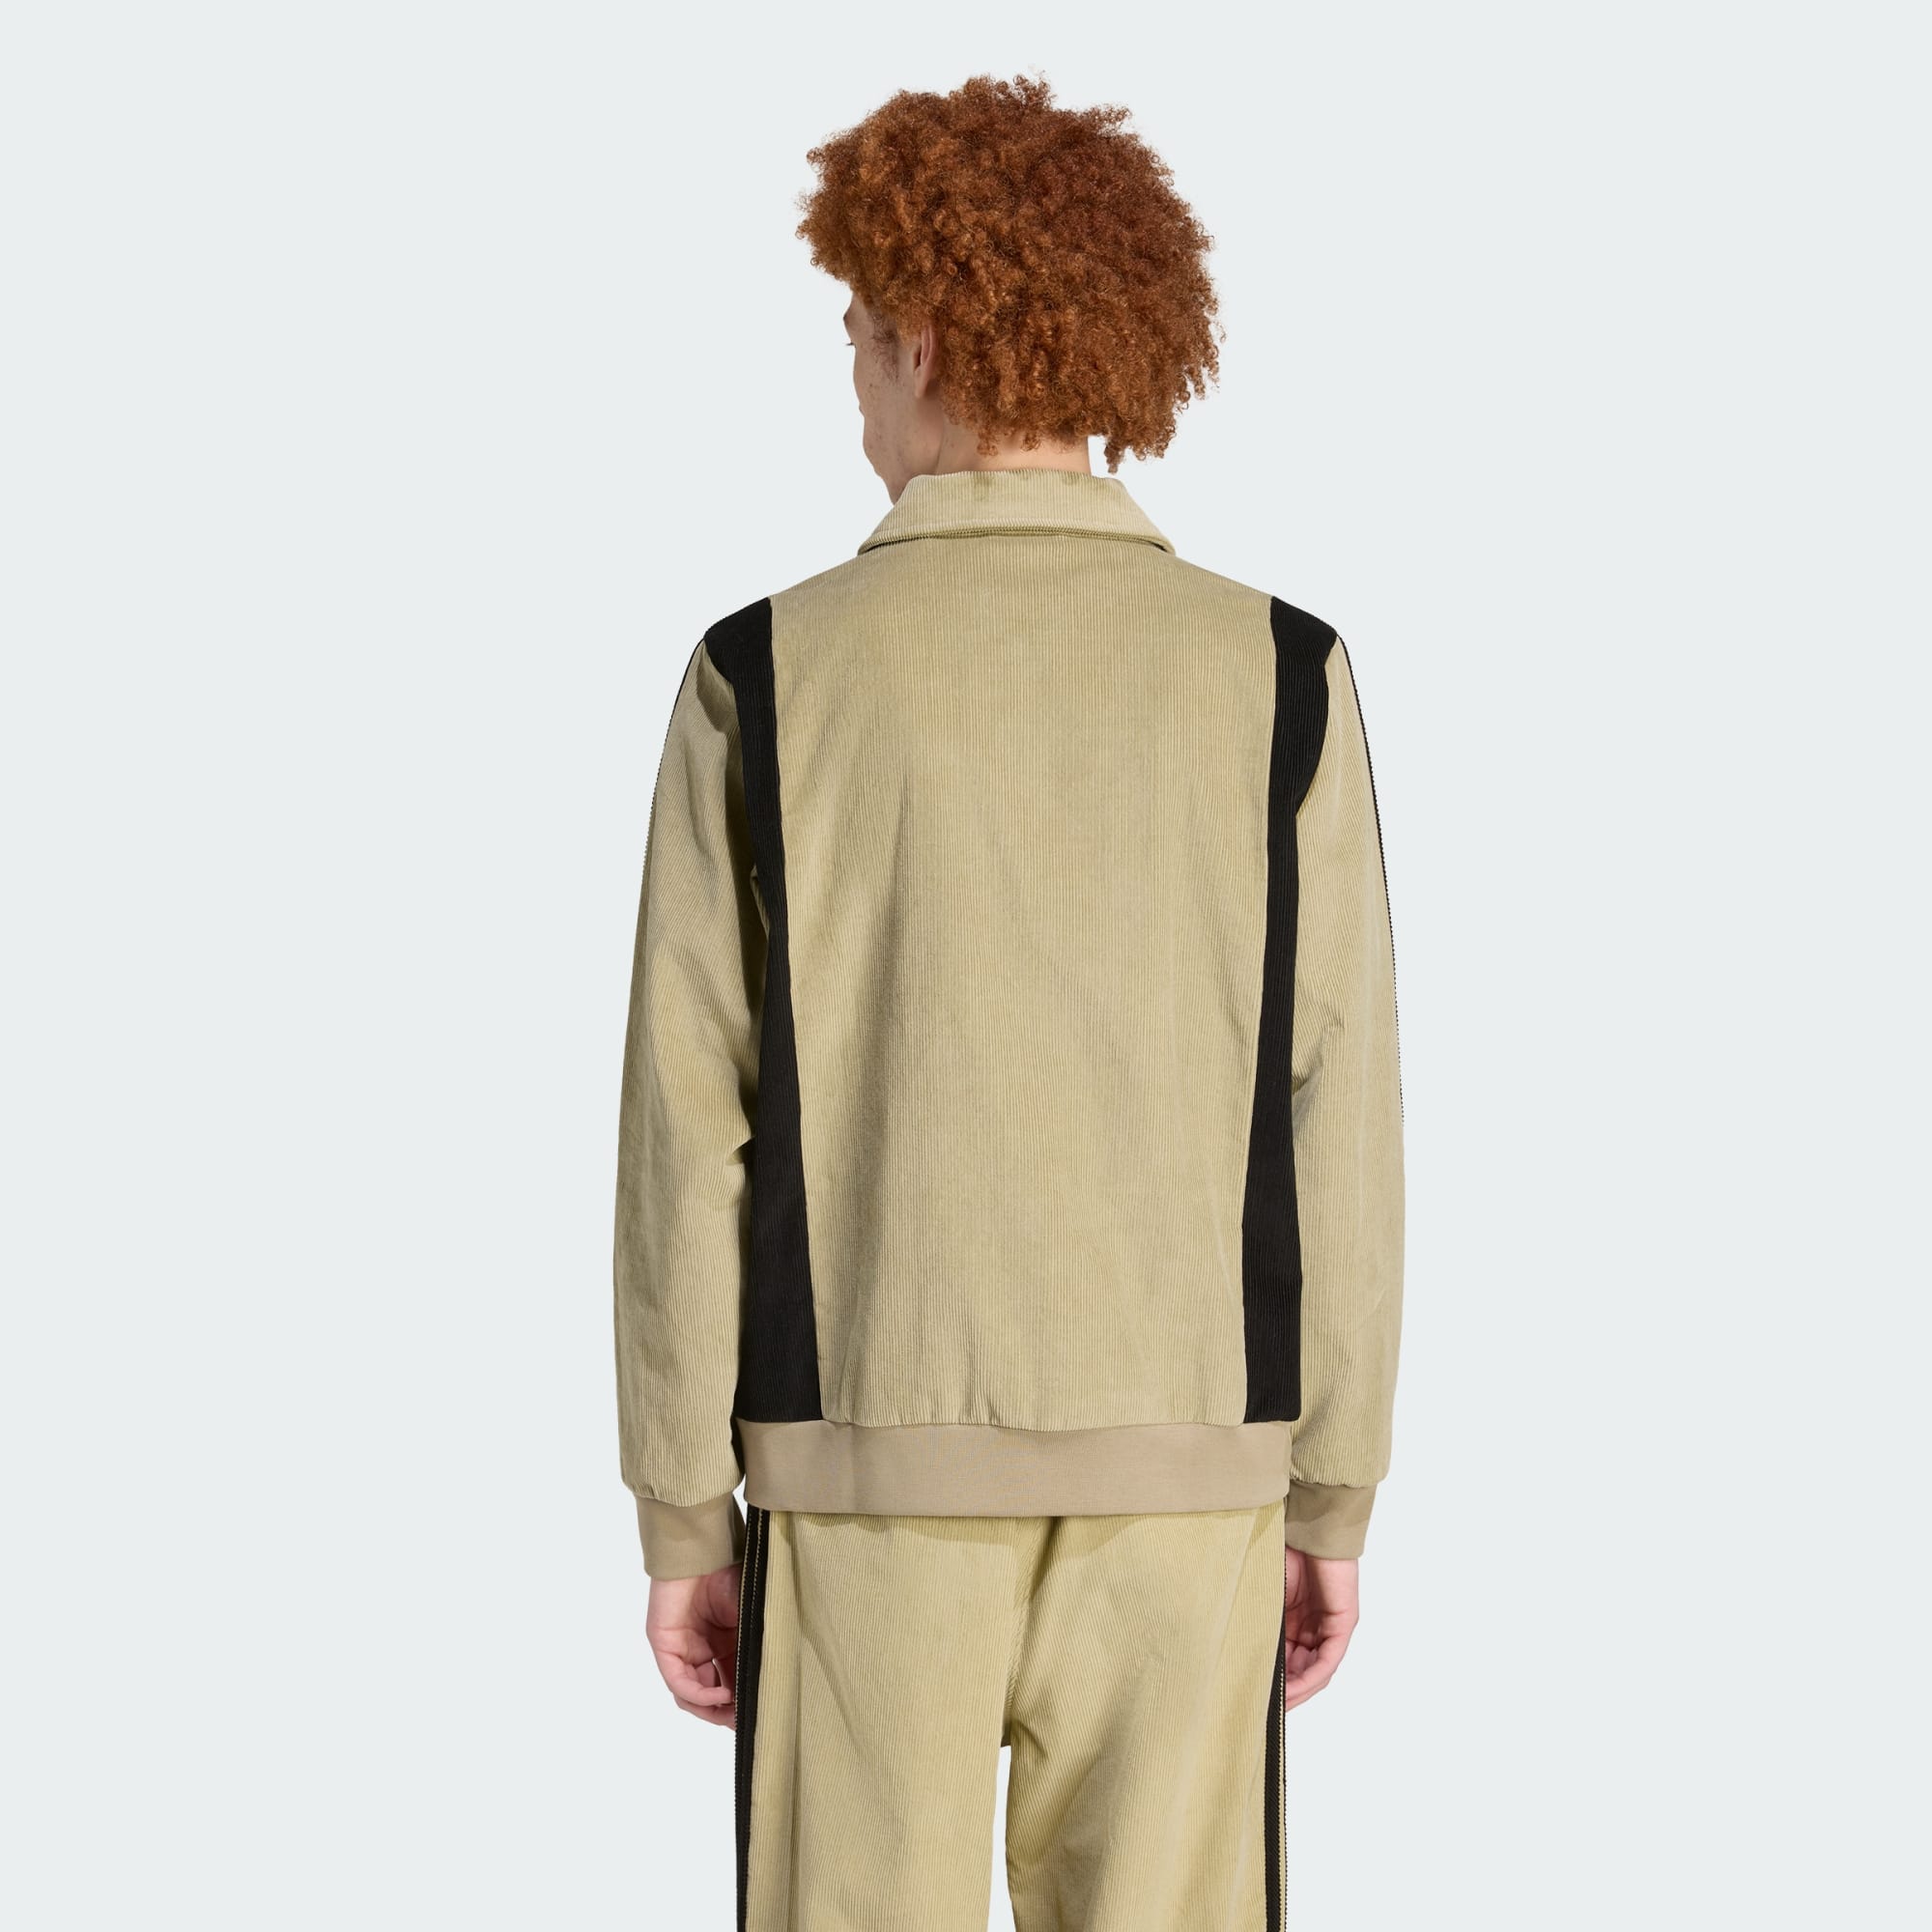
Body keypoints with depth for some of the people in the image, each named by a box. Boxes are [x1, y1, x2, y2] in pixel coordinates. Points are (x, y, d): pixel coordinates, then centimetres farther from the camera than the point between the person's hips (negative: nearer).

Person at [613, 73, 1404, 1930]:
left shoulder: (767, 677, -5)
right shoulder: (1277, 676, -3)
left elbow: (692, 1129, -5)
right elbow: (1336, 1121, -4)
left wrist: (679, 1518, 3)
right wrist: (1334, 1501, 5)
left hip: (874, 1451, -1)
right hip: (1185, 1452, 1)